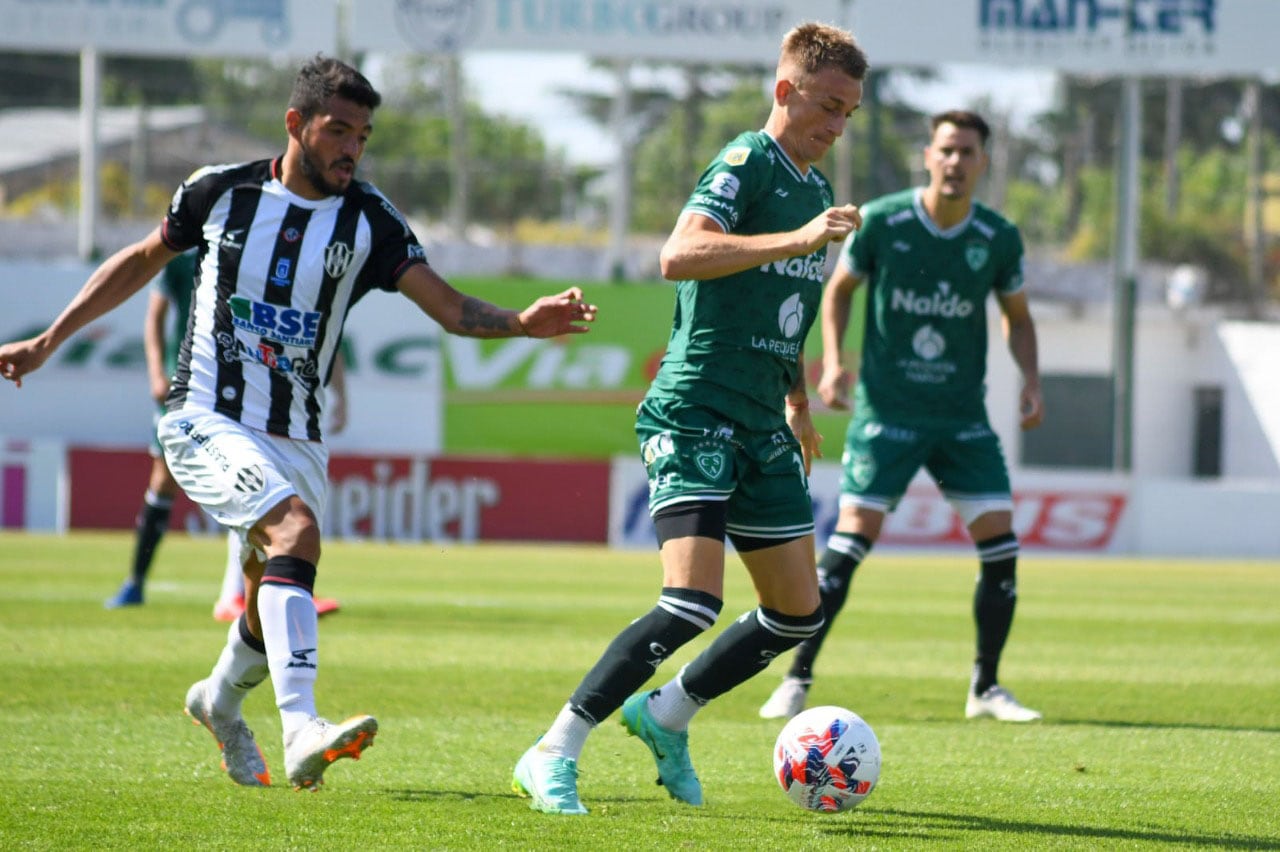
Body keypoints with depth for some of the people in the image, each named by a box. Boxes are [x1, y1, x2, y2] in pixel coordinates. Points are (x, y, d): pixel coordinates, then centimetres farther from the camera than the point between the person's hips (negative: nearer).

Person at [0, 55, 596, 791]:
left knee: (273, 609, 10)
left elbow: (451, 307, -8)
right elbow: (143, 261, 15)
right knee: (296, 530, -29)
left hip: (296, 443, 4)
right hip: (206, 422, -4)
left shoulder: (369, 220, 0)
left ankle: (221, 701, 46)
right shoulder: (220, 192, -1)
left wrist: (524, 323, -28)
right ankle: (302, 731, -42)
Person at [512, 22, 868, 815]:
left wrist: (799, 407, 33)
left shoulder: (816, 188, 17)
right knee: (693, 602, -21)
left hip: (762, 427, 9)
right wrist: (796, 239, -34)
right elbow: (680, 256, -29)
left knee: (799, 612, 9)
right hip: (695, 413, -9)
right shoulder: (746, 164, -10)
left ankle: (665, 713, 27)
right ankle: (553, 757, -13)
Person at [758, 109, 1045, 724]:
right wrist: (832, 362, -6)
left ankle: (985, 687, 11)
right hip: (886, 410, -3)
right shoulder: (881, 222, -8)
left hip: (963, 416, 3)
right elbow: (838, 289, 7)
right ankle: (798, 679, -2)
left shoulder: (998, 239, -2)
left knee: (999, 544, -4)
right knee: (851, 539, -12)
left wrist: (1030, 379, -2)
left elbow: (1016, 316, 14)